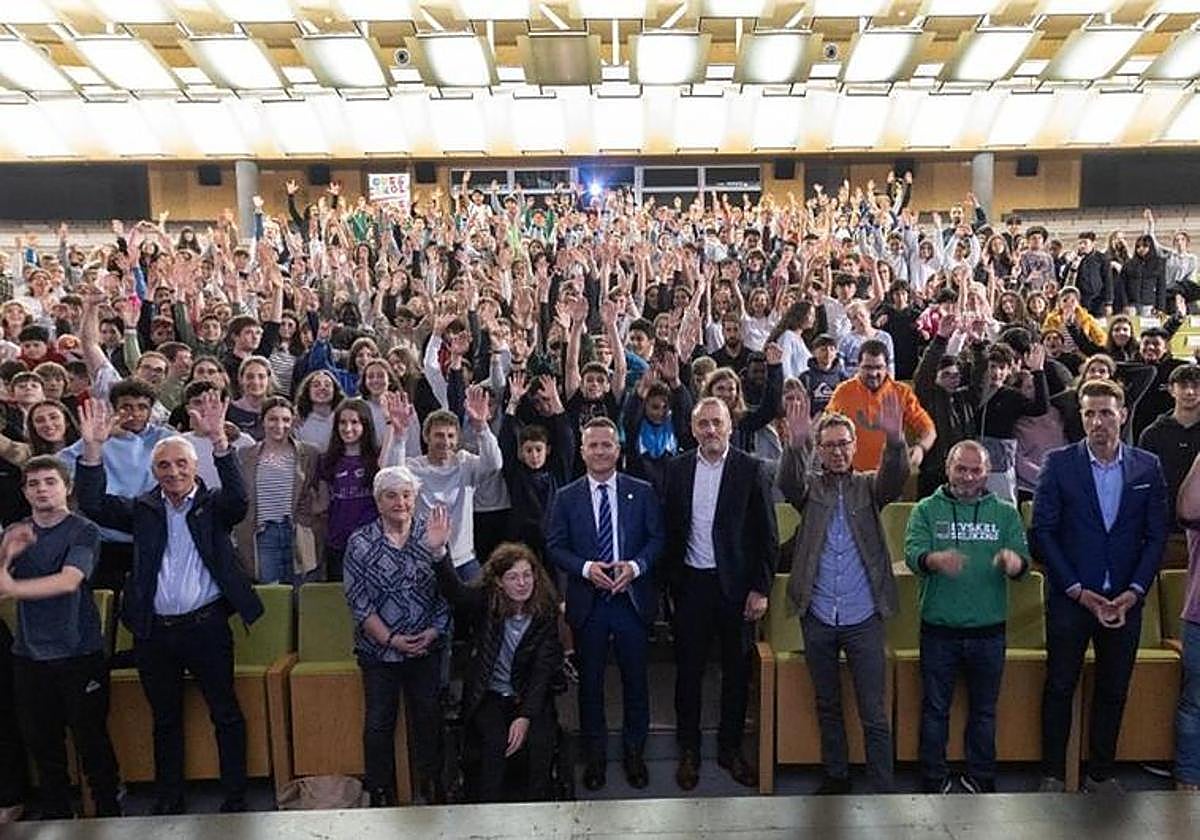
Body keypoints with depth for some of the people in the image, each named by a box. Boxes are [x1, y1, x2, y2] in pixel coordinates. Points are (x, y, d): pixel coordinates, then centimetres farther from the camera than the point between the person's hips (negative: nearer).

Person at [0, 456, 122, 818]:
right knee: (41, 742, 12)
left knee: (92, 740, 0)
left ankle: (109, 812, 14)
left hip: (79, 655, -5)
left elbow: (68, 581, -20)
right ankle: (55, 815, 28)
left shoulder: (83, 532, -7)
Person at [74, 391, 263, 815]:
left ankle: (235, 797, 18)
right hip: (154, 632, 3)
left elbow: (239, 496, -22)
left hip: (206, 625, -3)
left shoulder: (214, 506, -2)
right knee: (165, 719, 16)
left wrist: (219, 440, -35)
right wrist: (93, 449, -19)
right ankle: (168, 799, 29)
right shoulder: (142, 509, 6)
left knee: (226, 713, 5)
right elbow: (93, 505, -6)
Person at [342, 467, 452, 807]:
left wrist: (434, 631, -12)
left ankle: (432, 786, 31)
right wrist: (390, 639, -14)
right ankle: (380, 792, 27)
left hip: (427, 648, 1)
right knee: (379, 722, 9)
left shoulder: (432, 534, -2)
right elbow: (357, 599, -9)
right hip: (378, 649, -1)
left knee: (429, 716, 12)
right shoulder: (360, 543, -6)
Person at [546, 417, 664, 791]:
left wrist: (635, 566, -15)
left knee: (635, 679, 10)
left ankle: (635, 753, 28)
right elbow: (555, 546, 0)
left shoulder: (642, 492, 1)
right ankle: (594, 756, 27)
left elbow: (657, 538, 2)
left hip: (632, 599, 0)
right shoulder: (566, 497, 1)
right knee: (590, 682, 11)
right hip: (587, 602, 0)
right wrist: (586, 568, -16)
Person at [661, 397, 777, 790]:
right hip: (691, 583, 1)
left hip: (736, 584, -1)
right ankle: (688, 750, 24)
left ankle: (731, 749, 27)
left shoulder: (750, 469, -4)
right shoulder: (678, 469, 3)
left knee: (736, 671, 10)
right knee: (688, 669, 9)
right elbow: (669, 528, 5)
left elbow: (768, 535, -4)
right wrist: (669, 579, 1)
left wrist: (760, 588, -7)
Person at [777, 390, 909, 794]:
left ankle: (884, 790, 14)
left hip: (863, 619, -1)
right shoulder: (810, 487, 3)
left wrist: (894, 440, -39)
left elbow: (896, 478, -18)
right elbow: (788, 482, -19)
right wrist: (796, 445, -40)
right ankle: (836, 776, 33)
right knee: (827, 706, 17)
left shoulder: (869, 486, 3)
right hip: (817, 618, 2)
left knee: (874, 714, 3)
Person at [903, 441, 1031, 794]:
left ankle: (981, 779, 31)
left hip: (989, 631, 2)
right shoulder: (927, 510, 1)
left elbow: (1023, 558, -4)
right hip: (939, 629, -2)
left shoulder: (1005, 513, 7)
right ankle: (934, 781, 21)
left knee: (984, 710, 15)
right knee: (935, 709, 8)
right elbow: (913, 553, -13)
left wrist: (1014, 561, -29)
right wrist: (936, 560, -36)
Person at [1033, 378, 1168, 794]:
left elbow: (1156, 535, 3)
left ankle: (1101, 773, 27)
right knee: (1060, 687, 7)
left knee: (1113, 690, 12)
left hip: (1125, 600, 2)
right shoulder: (1059, 463, -5)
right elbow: (1043, 530, -7)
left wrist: (1134, 592, -7)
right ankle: (1053, 774, 20)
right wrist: (1077, 590, -10)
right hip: (1071, 598, -2)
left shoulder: (1148, 467, 2)